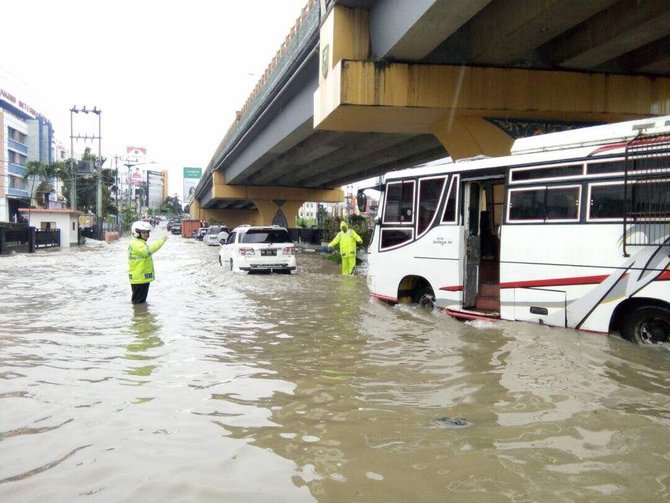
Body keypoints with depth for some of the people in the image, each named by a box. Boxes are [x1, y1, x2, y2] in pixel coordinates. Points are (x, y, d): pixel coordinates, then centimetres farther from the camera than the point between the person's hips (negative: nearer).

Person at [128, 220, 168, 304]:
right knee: (139, 302, -4)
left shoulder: (142, 243, 18)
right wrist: (161, 241, -31)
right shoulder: (136, 244, -18)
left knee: (142, 301, 19)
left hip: (144, 278, 11)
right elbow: (148, 251, -34)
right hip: (138, 279, -11)